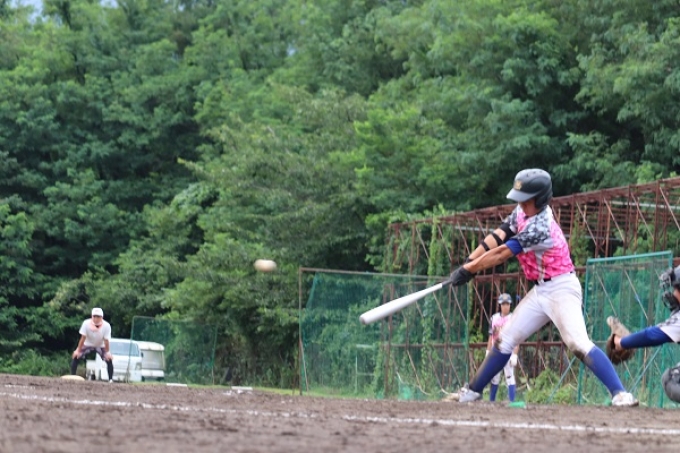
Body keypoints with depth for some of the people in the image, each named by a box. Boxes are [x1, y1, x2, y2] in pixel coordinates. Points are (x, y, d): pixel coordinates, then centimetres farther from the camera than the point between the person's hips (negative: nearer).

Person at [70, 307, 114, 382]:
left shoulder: (106, 326, -29)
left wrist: (107, 352, -17)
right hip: (88, 345, 0)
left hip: (101, 346, 0)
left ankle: (111, 380, -10)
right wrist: (78, 350, -21)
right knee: (75, 357, -17)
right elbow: (83, 338, -24)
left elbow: (106, 340, -22)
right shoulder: (86, 323, -29)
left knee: (109, 359, -19)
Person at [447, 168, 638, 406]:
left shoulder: (539, 228, -26)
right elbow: (497, 237, 0)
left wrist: (468, 270, -14)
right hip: (540, 290, 9)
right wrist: (467, 262, -10)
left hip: (561, 288, -9)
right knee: (505, 340, 12)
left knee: (578, 343, -24)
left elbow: (501, 254, -22)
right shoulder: (523, 211, 1)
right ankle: (472, 391, 23)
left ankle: (620, 394, -29)